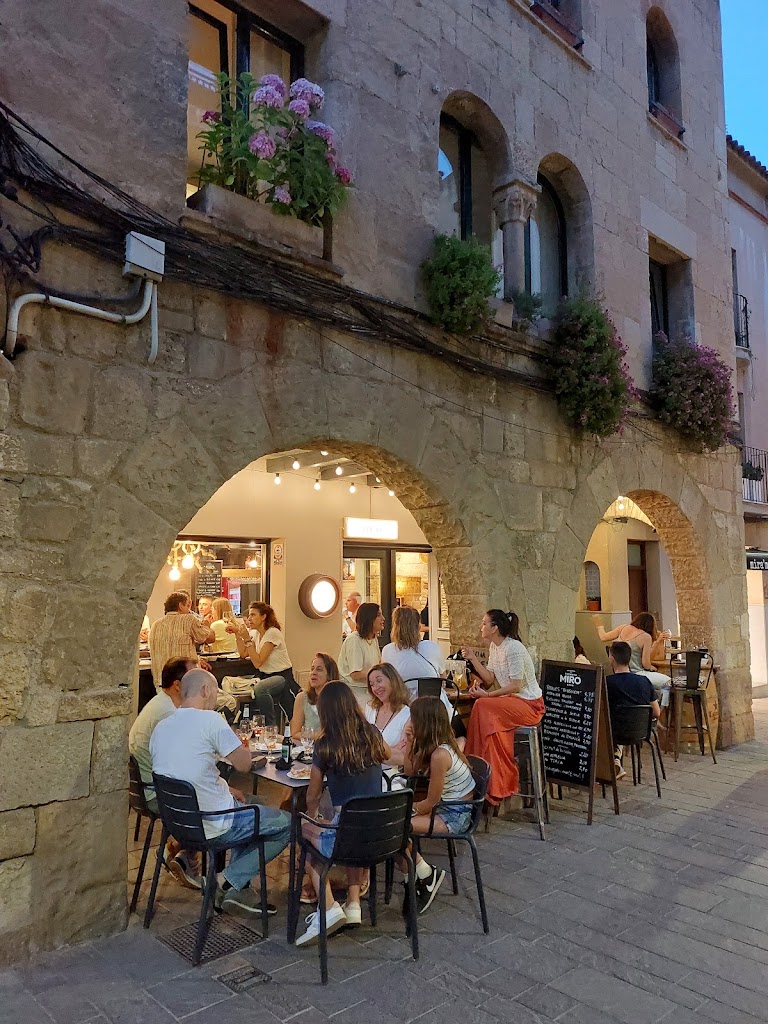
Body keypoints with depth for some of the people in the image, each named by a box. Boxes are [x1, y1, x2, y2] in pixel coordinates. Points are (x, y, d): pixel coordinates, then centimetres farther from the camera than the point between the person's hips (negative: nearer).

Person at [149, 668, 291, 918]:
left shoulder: (160, 727, 6)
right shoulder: (210, 720, -18)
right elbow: (243, 764, -16)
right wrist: (242, 744, 6)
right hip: (213, 824, -8)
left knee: (253, 805, 29)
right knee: (287, 824, 7)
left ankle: (239, 889, 23)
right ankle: (230, 880, 4)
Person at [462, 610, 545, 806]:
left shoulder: (513, 648, -18)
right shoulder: (494, 646, 10)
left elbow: (516, 686, -21)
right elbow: (490, 679, 4)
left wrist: (487, 695, -21)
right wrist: (473, 659, -2)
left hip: (529, 705, -8)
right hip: (512, 700, 8)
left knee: (483, 706, -26)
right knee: (482, 707, -17)